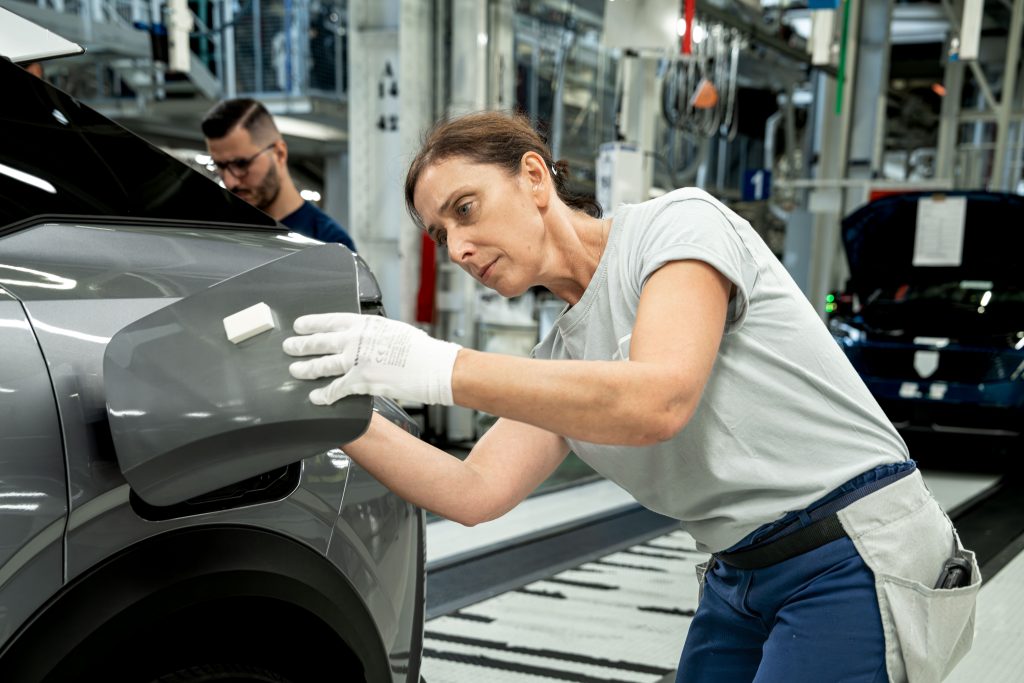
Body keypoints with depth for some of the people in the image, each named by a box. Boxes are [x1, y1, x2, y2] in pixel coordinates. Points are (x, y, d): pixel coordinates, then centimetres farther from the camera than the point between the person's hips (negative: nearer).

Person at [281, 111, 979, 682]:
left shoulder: (678, 220, -11)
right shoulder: (560, 353, 10)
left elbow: (657, 401, -28)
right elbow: (476, 492, 1)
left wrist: (440, 368, -30)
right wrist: (341, 411, -9)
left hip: (859, 560, -7)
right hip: (741, 581, 8)